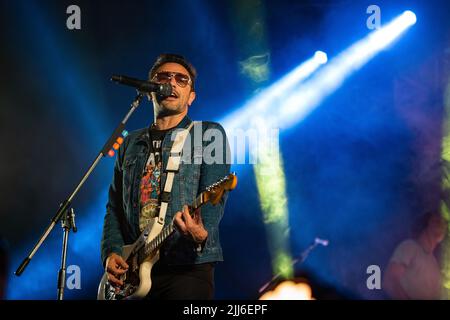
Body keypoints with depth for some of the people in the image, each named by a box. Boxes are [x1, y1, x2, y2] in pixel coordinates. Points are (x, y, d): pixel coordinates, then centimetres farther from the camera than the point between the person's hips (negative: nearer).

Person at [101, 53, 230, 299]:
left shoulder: (209, 134, 5)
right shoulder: (131, 144, 20)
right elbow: (114, 207, 19)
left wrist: (202, 233, -28)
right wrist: (111, 252, 2)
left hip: (188, 268, -4)